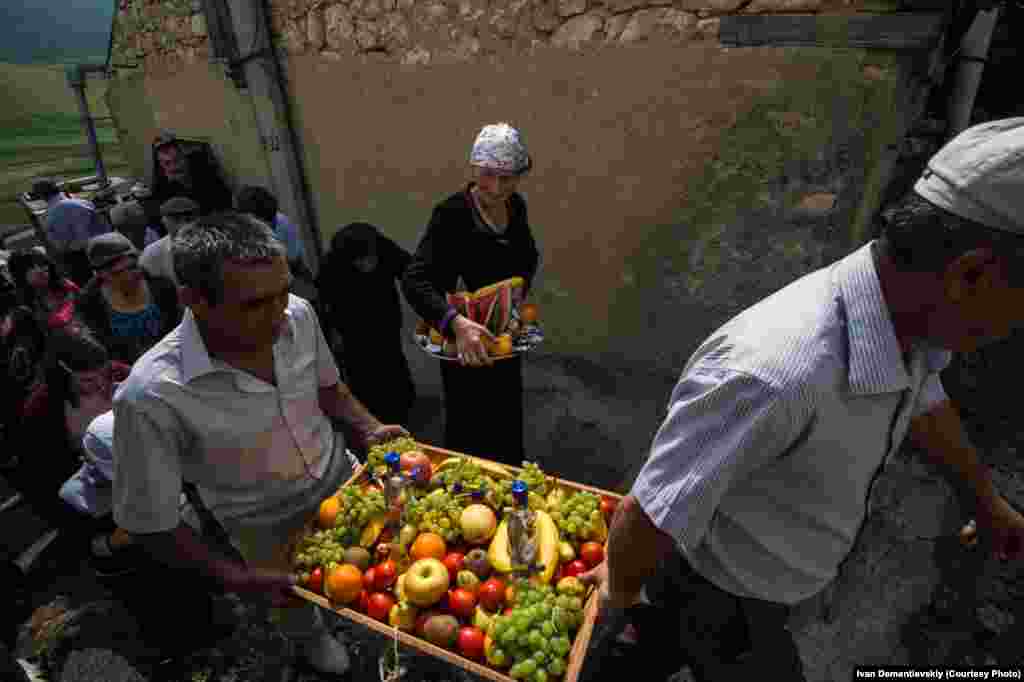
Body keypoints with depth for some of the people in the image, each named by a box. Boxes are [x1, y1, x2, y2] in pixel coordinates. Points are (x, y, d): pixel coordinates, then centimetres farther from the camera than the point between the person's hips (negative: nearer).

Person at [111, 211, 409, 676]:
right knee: (297, 600, 29)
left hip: (342, 479, 3)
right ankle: (308, 636, 65)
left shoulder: (298, 315, -22)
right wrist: (234, 578, -25)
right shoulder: (151, 397, -34)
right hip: (270, 526, -2)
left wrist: (368, 430, -13)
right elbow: (148, 524, -20)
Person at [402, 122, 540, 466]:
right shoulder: (451, 214, -23)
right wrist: (456, 322, -46)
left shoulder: (516, 206, -3)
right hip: (467, 339, -7)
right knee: (471, 426, 8)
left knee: (508, 417, 25)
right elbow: (414, 281, -31)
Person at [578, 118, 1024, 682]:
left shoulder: (903, 317, -15)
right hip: (721, 593, -7)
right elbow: (647, 520, -34)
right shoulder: (777, 374, -45)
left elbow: (923, 404, 9)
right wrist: (619, 593, -11)